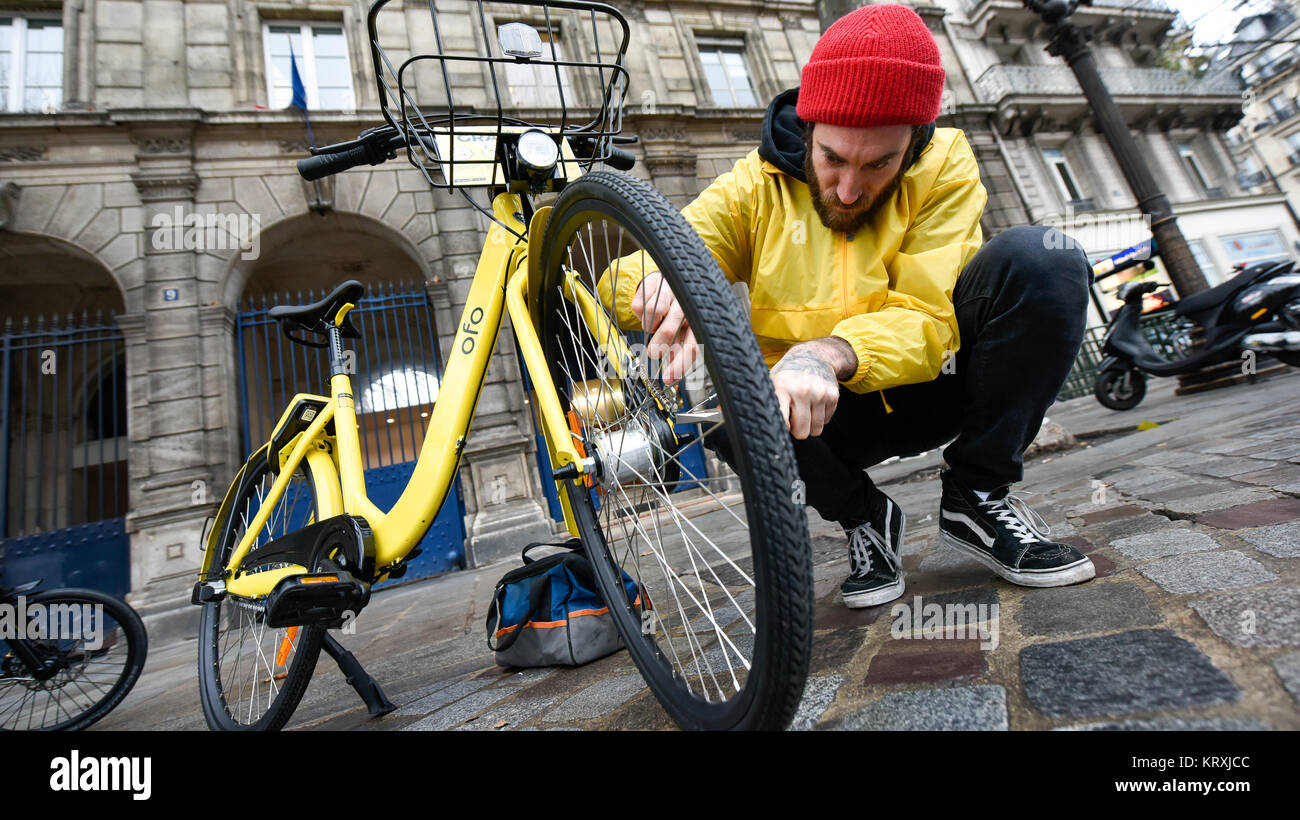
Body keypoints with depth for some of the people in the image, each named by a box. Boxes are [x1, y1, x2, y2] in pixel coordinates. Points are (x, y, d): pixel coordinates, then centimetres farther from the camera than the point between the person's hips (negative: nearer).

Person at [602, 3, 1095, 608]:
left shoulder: (943, 166, -8)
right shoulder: (756, 186, -8)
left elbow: (927, 320, -20)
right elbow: (625, 283, -15)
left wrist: (827, 353, -41)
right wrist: (660, 282, -41)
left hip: (929, 386, 0)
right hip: (832, 416, 1)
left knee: (1040, 259, -24)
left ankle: (978, 497, -10)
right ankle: (863, 517, -5)